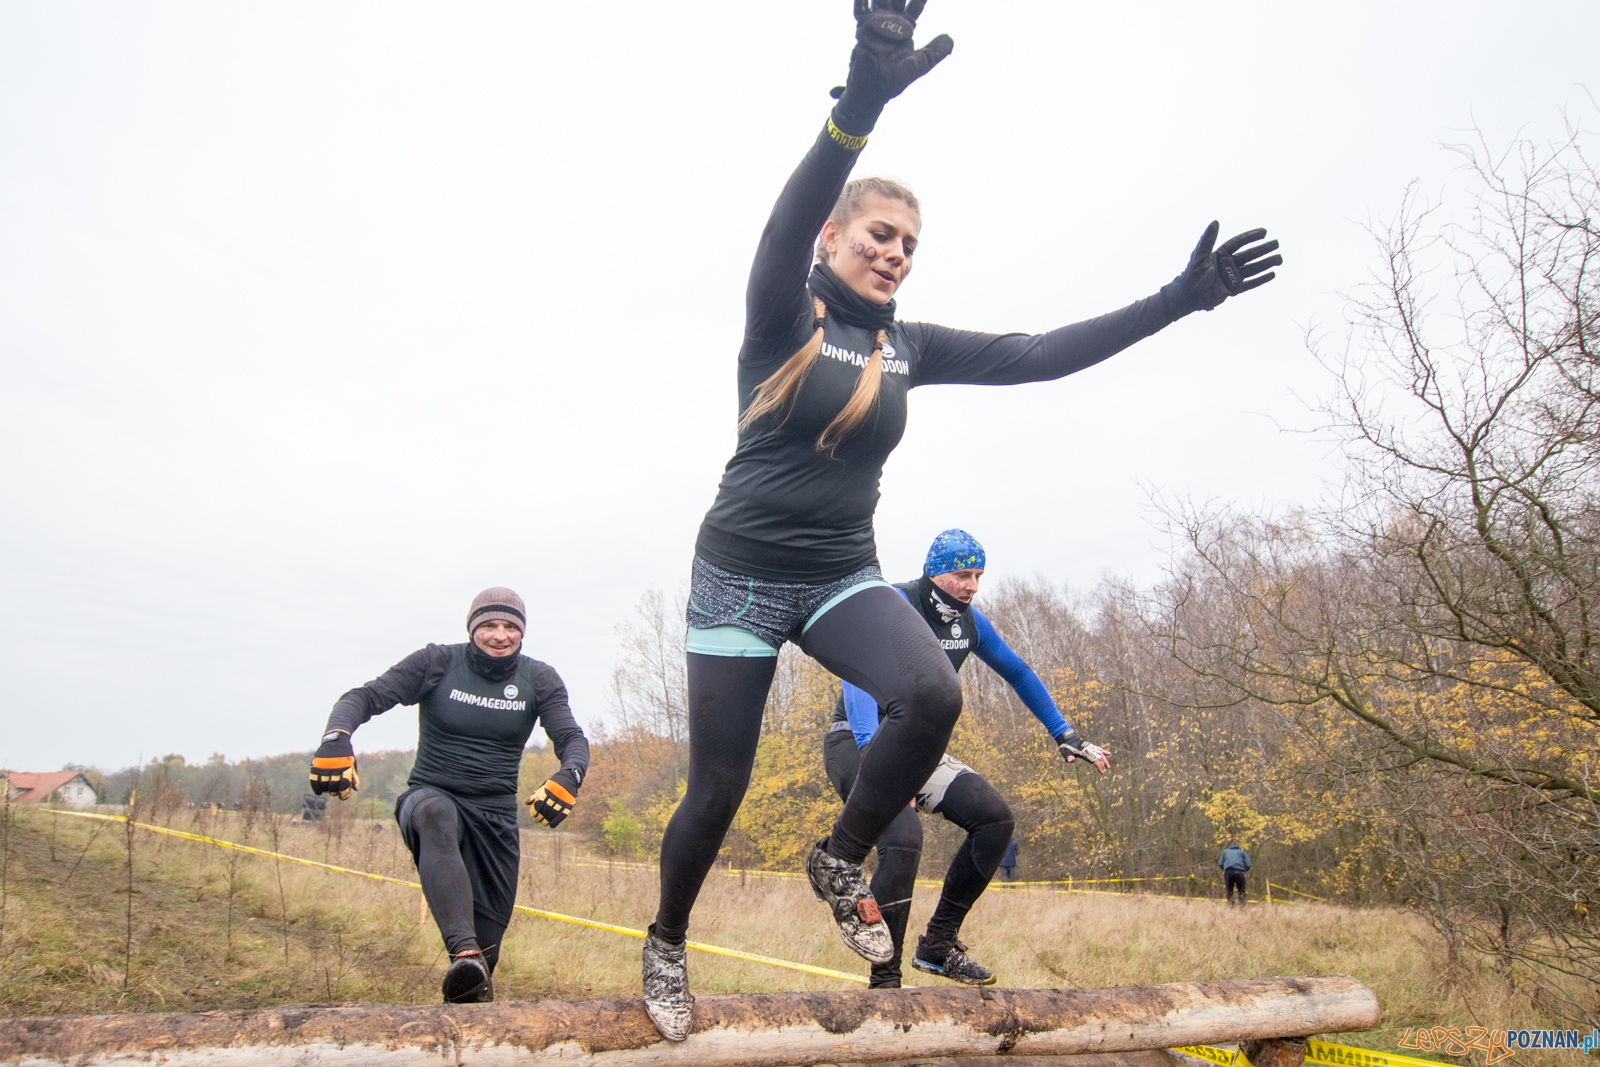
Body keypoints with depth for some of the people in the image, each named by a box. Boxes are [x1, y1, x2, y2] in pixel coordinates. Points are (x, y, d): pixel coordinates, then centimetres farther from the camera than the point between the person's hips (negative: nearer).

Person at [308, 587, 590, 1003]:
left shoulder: (540, 680, 1)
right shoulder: (438, 663, -4)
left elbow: (572, 739, -7)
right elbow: (366, 696, -12)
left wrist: (568, 777, -31)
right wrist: (336, 738, -34)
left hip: (496, 816, 3)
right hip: (430, 795, -3)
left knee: (489, 936, 0)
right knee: (434, 814, -40)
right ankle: (464, 954, -52)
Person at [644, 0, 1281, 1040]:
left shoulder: (909, 346, 6)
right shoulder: (783, 317, -7)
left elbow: (1037, 356, 2)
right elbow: (787, 223, -27)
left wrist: (1175, 300, -4)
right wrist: (861, 104, -44)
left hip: (843, 575, 4)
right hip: (742, 573, -3)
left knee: (934, 694, -26)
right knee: (717, 794, 1)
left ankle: (842, 861, 1)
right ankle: (667, 942, 32)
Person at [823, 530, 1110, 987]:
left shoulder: (969, 620, 4)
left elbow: (1018, 673, 18)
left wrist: (1066, 736, 16)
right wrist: (870, 746, -49)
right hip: (858, 742, -7)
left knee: (995, 817, -8)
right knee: (904, 838, -30)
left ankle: (938, 945, 4)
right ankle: (884, 983, -17)